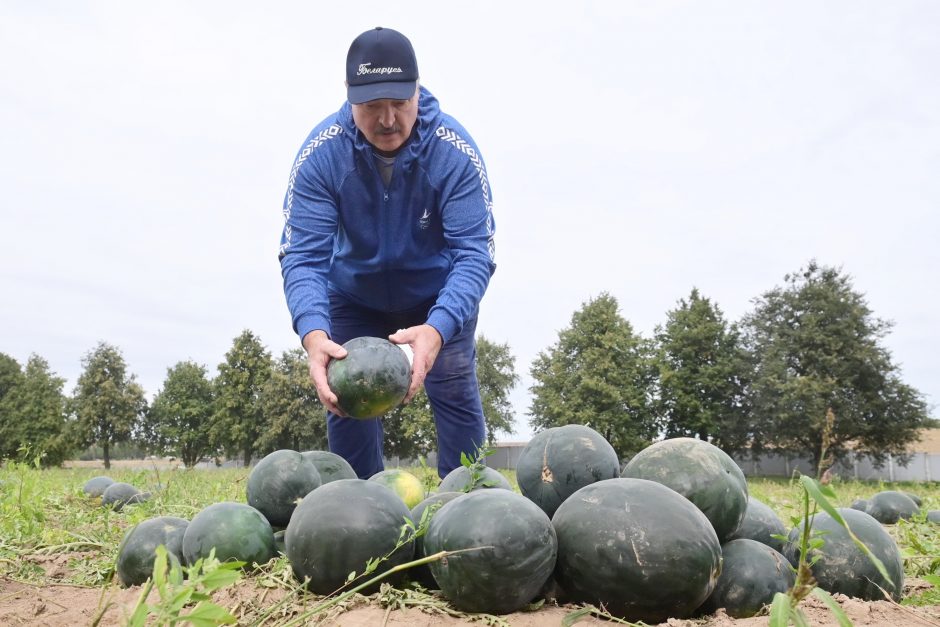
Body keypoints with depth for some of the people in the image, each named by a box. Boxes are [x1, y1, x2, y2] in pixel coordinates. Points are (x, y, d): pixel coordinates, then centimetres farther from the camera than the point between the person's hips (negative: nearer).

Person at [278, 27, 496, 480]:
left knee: (455, 393, -7)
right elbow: (303, 255, -29)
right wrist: (314, 332, -50)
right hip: (355, 298, 1)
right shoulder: (321, 152, -25)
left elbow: (474, 252, -33)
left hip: (440, 297, -1)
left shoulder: (454, 150, -27)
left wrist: (437, 329, -52)